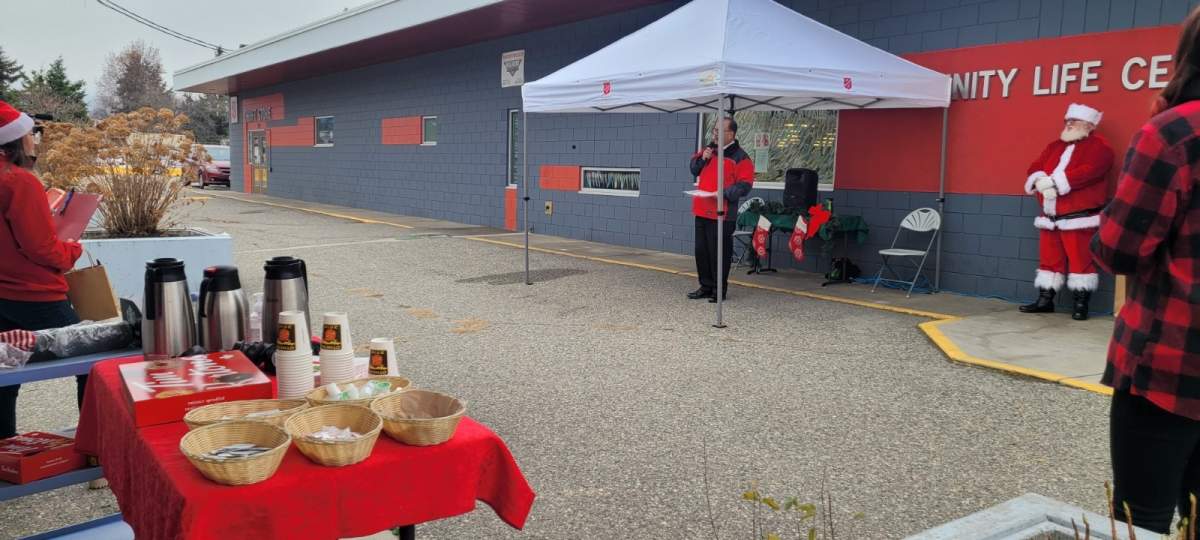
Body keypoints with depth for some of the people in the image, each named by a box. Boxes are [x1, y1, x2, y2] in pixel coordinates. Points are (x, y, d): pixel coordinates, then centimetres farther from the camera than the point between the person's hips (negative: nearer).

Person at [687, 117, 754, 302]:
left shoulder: (740, 157, -7)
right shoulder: (710, 149, 15)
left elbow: (744, 186, -12)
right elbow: (694, 170, 21)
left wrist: (723, 193, -24)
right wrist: (702, 158, 2)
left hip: (722, 213, -7)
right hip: (702, 211, 7)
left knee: (718, 253, -3)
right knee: (701, 250, 11)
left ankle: (719, 290, 9)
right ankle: (706, 286, 23)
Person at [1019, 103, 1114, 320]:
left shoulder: (1098, 146, -2)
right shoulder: (1055, 145, 19)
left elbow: (1089, 172, -19)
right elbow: (1034, 168, 10)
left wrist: (1054, 182, -19)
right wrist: (1040, 182, -13)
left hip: (1079, 217, -7)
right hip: (1050, 216, 7)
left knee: (1080, 260, -4)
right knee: (1049, 259, 10)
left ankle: (1081, 303, 3)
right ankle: (1045, 299, 17)